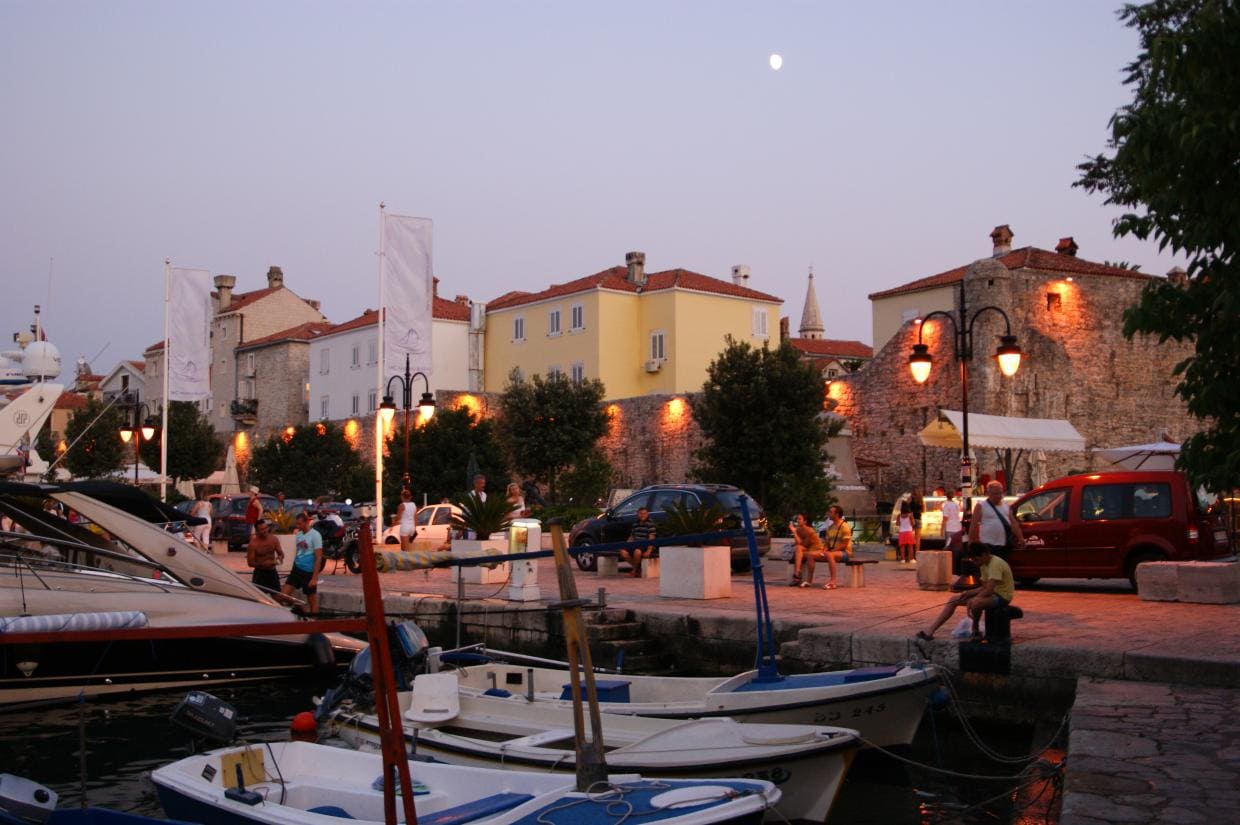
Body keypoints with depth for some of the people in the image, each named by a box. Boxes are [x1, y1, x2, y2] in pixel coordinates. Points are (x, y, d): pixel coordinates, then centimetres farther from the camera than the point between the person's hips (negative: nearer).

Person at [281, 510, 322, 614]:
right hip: (297, 569, 7)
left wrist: (315, 577, -17)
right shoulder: (298, 535, 9)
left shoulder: (315, 535, -12)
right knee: (283, 594, -2)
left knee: (312, 600, 4)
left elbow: (318, 558, -14)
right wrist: (293, 569, 20)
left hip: (308, 572, -7)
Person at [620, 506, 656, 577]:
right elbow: (631, 537, 24)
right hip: (636, 545, 6)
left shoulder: (650, 524, -5)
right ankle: (637, 568, -1)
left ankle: (635, 570, -10)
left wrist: (648, 551, -23)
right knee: (623, 552, -21)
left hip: (645, 546, -6)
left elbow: (651, 539, -13)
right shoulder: (635, 524, 16)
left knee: (637, 552, -39)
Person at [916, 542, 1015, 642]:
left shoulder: (996, 564, -22)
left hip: (1002, 596, -10)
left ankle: (975, 631, -10)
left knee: (975, 603, -39)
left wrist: (971, 600, -19)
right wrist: (968, 593, -3)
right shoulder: (984, 565, 9)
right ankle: (929, 631, -5)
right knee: (953, 600, 1)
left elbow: (989, 590, -28)